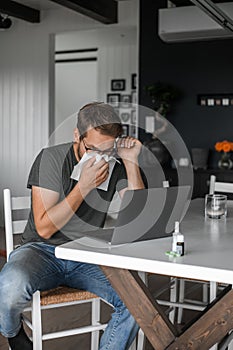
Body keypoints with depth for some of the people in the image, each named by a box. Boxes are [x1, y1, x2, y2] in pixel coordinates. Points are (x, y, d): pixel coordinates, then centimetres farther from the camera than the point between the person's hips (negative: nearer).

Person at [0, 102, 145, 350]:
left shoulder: (116, 166, -1)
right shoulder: (51, 158, -11)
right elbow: (44, 228, -16)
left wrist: (131, 162, -16)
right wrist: (84, 186, -26)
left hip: (87, 258, 3)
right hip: (42, 250, -2)